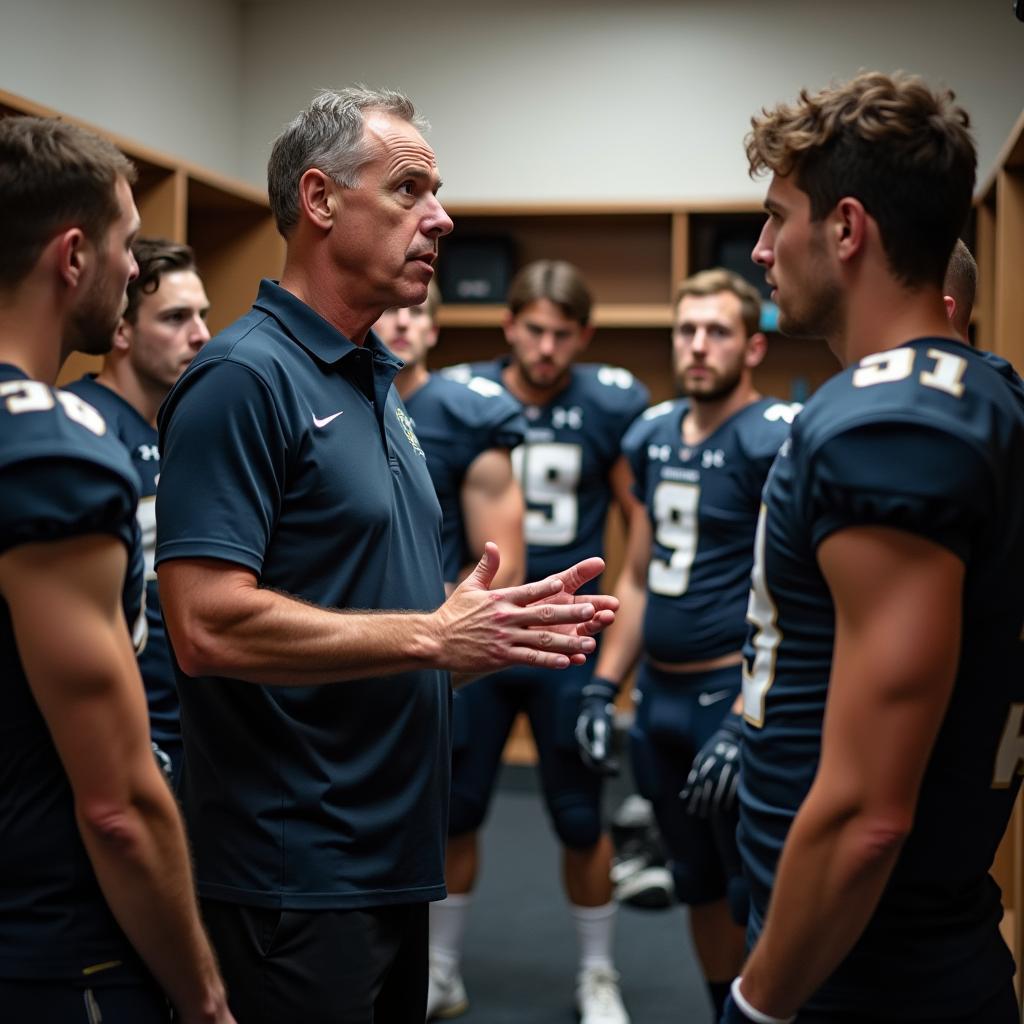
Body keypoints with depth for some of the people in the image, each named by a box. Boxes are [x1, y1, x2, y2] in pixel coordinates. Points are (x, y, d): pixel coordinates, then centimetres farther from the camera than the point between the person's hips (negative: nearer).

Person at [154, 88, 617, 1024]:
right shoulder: (244, 378, -15)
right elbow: (208, 628, -24)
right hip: (291, 880, -9)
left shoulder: (377, 384, 14)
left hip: (392, 864, 9)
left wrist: (504, 628, 4)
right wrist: (433, 637, -19)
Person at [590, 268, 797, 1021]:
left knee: (757, 891, 0)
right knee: (697, 885, 18)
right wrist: (605, 685, 12)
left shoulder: (776, 441, -13)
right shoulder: (654, 435, 9)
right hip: (659, 693, 7)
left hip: (732, 693, -7)